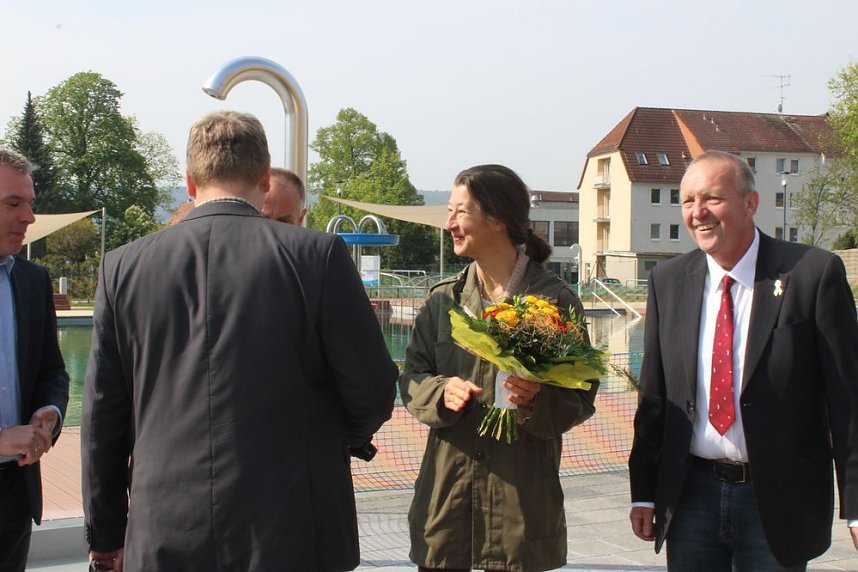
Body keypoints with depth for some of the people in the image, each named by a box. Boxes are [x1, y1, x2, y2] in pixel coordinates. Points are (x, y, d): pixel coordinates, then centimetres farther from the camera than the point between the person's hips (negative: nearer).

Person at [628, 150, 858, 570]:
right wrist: (644, 492, 6)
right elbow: (654, 395, 8)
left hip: (779, 501, -3)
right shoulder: (668, 281, 4)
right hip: (691, 495, 3)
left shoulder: (813, 273, -8)